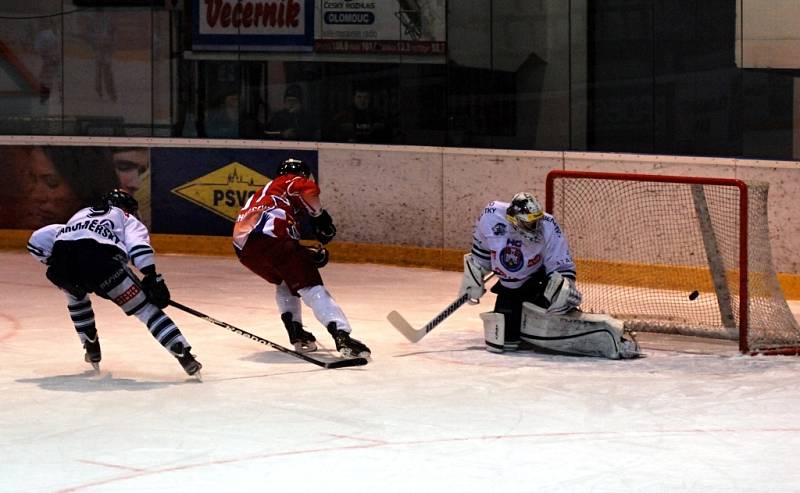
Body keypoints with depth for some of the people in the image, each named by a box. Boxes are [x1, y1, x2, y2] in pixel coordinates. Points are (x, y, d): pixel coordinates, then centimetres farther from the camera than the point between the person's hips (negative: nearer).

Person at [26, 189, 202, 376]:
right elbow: (138, 246, 6)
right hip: (100, 260, -4)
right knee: (145, 308, 3)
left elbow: (38, 240, 34)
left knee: (76, 297, 38)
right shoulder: (127, 219, 30)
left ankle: (92, 349, 40)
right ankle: (183, 355, -9)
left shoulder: (80, 215, 43)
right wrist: (152, 277, -2)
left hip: (62, 255, 4)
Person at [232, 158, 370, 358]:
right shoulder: (291, 181, 21)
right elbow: (308, 190, -6)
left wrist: (309, 255, 27)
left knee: (285, 282, 31)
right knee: (309, 284, -9)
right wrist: (320, 215, 6)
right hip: (269, 234, -7)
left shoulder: (264, 193, 42)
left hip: (243, 246, 7)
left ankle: (296, 333, 18)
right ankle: (342, 335, -24)